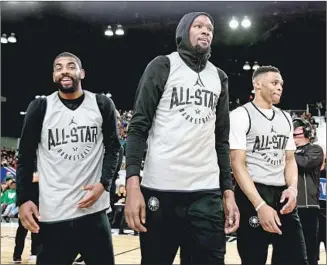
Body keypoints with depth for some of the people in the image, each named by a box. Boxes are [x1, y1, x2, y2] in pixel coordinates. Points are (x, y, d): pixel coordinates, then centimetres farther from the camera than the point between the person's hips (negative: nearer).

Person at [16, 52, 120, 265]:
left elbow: (113, 147, 8)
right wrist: (24, 199, -3)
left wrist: (104, 183, -7)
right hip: (52, 213, 0)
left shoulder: (103, 105, 4)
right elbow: (25, 157, 6)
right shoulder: (40, 108, 3)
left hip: (93, 209, 1)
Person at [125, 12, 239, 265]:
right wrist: (133, 184, -15)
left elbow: (222, 139, 17)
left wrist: (228, 191, 8)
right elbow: (138, 127, -4)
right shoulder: (163, 66, 2)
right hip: (159, 190, -3)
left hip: (207, 194, 4)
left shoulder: (219, 78, 15)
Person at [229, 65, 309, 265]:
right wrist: (260, 205, -22)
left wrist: (293, 188, -5)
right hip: (252, 194, -6)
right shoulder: (241, 115, -6)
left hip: (282, 195, 6)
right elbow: (238, 164, -13)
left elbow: (289, 159, 17)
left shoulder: (285, 118, 14)